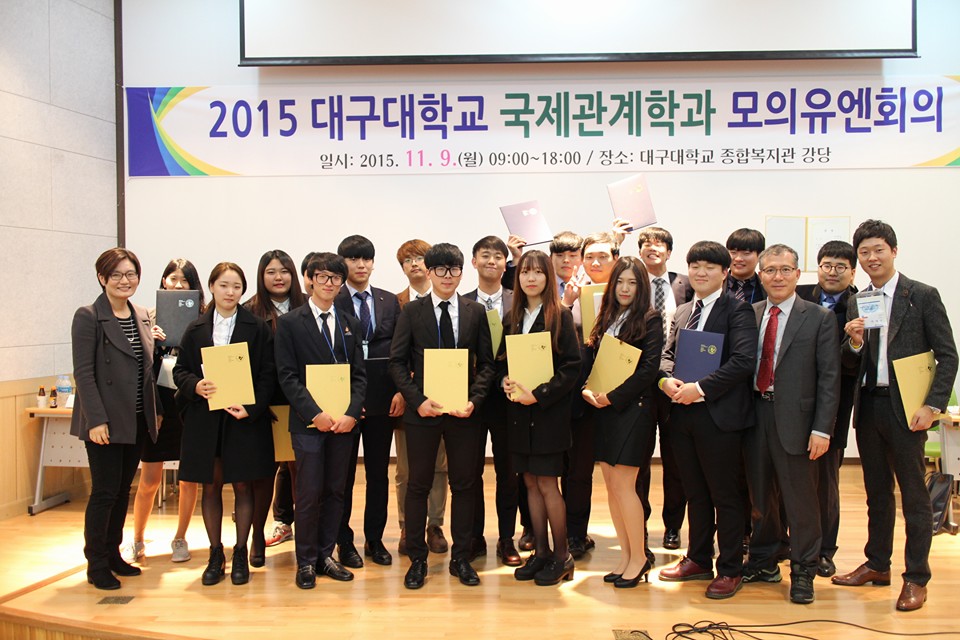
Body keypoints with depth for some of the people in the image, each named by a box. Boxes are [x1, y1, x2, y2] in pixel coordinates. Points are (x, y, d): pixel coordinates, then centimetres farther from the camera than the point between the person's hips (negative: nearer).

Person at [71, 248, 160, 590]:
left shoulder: (142, 316, 11)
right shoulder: (88, 317, -8)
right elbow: (83, 372, -13)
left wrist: (155, 411, 11)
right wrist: (96, 419, -19)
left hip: (137, 421, 6)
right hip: (106, 421, -6)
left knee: (123, 489, 13)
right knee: (105, 491, -1)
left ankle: (112, 554, 26)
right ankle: (96, 565, 12)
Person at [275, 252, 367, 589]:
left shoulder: (350, 324, 12)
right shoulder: (290, 322, 0)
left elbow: (359, 374, 8)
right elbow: (288, 376, -6)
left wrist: (351, 414, -8)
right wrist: (316, 413, -16)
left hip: (343, 420, 4)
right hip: (308, 421, -4)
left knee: (335, 491, 9)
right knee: (309, 493, -1)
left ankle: (325, 555, 22)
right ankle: (306, 561, 14)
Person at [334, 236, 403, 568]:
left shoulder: (390, 302, 9)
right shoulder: (332, 302, -3)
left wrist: (401, 391, -4)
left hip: (382, 399, 4)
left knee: (378, 472, 11)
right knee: (343, 473, 6)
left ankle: (375, 539, 23)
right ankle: (344, 542, 18)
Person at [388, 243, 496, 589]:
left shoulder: (476, 312, 5)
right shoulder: (412, 311, 1)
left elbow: (486, 362, 5)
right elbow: (397, 362, -1)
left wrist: (473, 399, -10)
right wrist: (417, 400, -13)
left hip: (463, 409, 1)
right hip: (422, 410, -1)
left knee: (464, 484, 8)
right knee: (418, 485, 6)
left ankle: (461, 558, 21)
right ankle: (417, 559, 19)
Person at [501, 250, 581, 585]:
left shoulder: (561, 316, -6)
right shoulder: (512, 318, 10)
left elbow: (572, 366, -12)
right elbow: (502, 360, 15)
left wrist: (538, 394, -19)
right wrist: (505, 382, -7)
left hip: (548, 411, -5)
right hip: (518, 411, 5)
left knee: (547, 484, -3)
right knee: (531, 483, 11)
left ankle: (562, 556, 12)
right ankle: (540, 551, 22)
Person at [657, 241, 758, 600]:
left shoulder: (737, 311, -6)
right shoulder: (682, 312, 16)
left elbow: (743, 360, -17)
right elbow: (668, 353, 15)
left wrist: (700, 388, -20)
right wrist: (667, 379, -7)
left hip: (718, 414, -6)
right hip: (682, 412, 7)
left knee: (724, 495, 4)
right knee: (695, 492, 16)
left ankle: (730, 569, 16)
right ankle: (698, 560, 30)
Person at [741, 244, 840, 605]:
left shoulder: (819, 318, -2)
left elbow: (829, 377, -4)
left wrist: (822, 429, -10)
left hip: (795, 418, -3)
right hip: (754, 413, 3)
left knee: (800, 497, 5)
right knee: (760, 494, 15)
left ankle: (803, 572, 22)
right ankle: (764, 562, 32)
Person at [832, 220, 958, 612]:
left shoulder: (923, 296, -4)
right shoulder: (856, 303, 9)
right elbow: (851, 365, 10)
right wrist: (854, 343, -12)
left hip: (905, 408, -5)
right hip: (868, 406, 5)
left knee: (913, 495, 2)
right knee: (876, 491, 16)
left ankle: (916, 579, 12)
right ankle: (877, 565, 29)